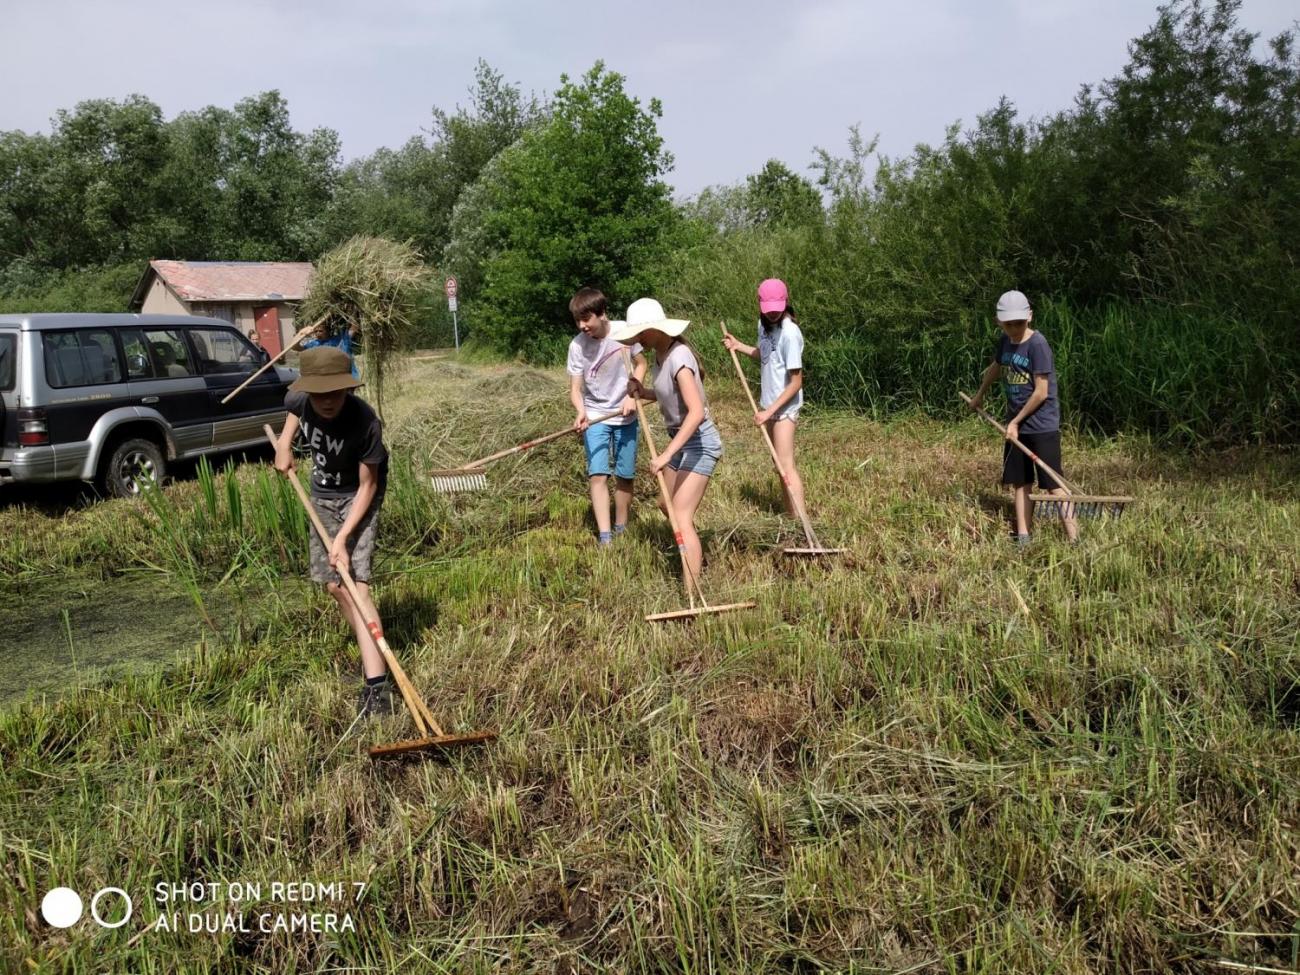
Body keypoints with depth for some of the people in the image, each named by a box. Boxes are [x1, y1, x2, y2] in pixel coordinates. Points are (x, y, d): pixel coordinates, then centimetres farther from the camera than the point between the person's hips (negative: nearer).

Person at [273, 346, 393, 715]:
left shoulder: (364, 422, -33)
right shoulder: (299, 399, -19)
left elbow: (367, 486, -24)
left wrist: (342, 537, -31)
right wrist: (284, 443, -3)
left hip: (357, 498, -6)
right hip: (322, 495, 6)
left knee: (354, 583, -21)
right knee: (333, 584, 9)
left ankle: (377, 684, -27)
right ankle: (371, 655, 28)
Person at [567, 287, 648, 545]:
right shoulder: (577, 345, -13)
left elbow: (640, 364, 1)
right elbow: (575, 388, -11)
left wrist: (632, 396, -12)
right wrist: (580, 411, -31)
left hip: (625, 415, 1)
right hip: (595, 417, -1)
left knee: (625, 476, 7)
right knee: (598, 475, -12)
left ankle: (621, 531, 23)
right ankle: (604, 538, -14)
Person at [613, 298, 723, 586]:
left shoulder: (678, 358, -26)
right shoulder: (661, 354, 2)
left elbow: (696, 412, -34)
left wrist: (666, 454, -36)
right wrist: (643, 393, -4)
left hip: (699, 442, -10)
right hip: (682, 440, 10)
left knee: (682, 518, -14)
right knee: (667, 504, 24)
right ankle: (696, 557, 46)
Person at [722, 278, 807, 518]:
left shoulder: (790, 334, -22)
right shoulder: (764, 324, 2)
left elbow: (796, 382, -21)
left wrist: (770, 410, -22)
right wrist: (738, 345, 5)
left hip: (785, 406, -9)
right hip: (770, 403, 9)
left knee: (786, 465, -13)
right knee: (779, 462, 14)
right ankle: (790, 514, 24)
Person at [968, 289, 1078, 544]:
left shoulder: (1038, 345, -17)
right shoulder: (1005, 341, 5)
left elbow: (1041, 392, -18)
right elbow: (995, 368, 27)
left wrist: (1016, 421, -10)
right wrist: (979, 396, 40)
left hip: (1042, 426, -7)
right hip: (1016, 426, 7)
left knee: (1052, 483, -9)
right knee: (1020, 483, 9)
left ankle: (1074, 538, -7)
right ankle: (1023, 538, 15)